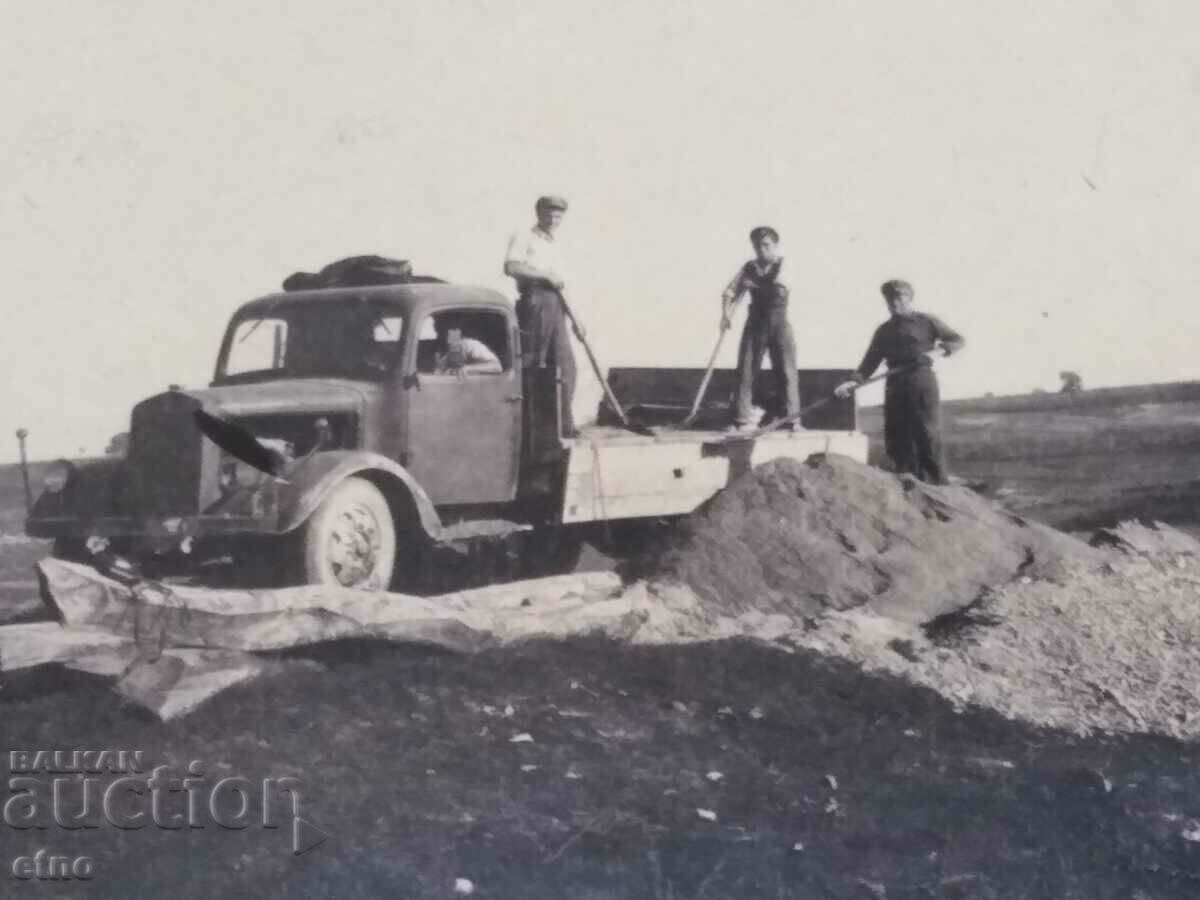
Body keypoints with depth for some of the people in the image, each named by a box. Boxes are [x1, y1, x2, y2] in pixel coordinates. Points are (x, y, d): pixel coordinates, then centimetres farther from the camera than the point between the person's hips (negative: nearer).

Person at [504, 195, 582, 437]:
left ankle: (564, 424, 4)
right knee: (531, 363, -6)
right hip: (534, 301, -7)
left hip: (555, 306, 7)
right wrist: (546, 275, -12)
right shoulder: (524, 237, 5)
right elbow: (511, 267, -13)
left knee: (565, 362, 1)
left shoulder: (555, 246, 27)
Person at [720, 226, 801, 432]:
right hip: (755, 324, 3)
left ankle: (793, 420, 3)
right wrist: (726, 313, -14)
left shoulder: (782, 266, -1)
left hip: (779, 325, -2)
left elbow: (782, 288, -19)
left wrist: (756, 285, -18)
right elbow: (730, 291, 2)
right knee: (745, 371, 0)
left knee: (786, 373, -2)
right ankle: (743, 420, 6)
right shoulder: (749, 268, 8)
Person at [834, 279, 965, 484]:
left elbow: (958, 339, 10)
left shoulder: (926, 321, 10)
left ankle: (938, 483, -7)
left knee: (926, 433, -10)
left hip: (922, 382, -4)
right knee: (895, 437, 0)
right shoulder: (883, 331, 20)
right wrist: (855, 381, -5)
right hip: (895, 385, 4)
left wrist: (946, 346, -12)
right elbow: (870, 362, 12)